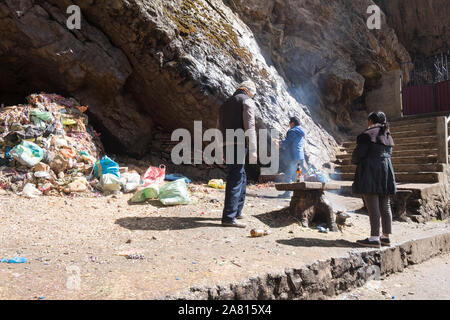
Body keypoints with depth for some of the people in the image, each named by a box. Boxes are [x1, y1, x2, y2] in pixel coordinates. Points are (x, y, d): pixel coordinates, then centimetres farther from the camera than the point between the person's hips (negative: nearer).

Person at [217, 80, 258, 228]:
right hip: (237, 145, -8)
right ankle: (229, 217, -5)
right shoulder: (247, 101, -1)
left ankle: (237, 210, 29)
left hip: (226, 145, 8)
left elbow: (219, 127, 22)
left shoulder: (226, 103, 22)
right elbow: (249, 127, -12)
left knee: (241, 177, 20)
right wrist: (253, 150, -13)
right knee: (235, 180, -6)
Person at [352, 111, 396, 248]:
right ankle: (386, 237, 18)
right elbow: (388, 153, 18)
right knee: (385, 206, 11)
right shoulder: (388, 136, 15)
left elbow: (358, 154, -12)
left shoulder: (367, 135, -11)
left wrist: (355, 161, 9)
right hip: (386, 170, 8)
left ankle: (375, 238, -5)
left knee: (373, 206, -7)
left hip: (370, 172, -8)